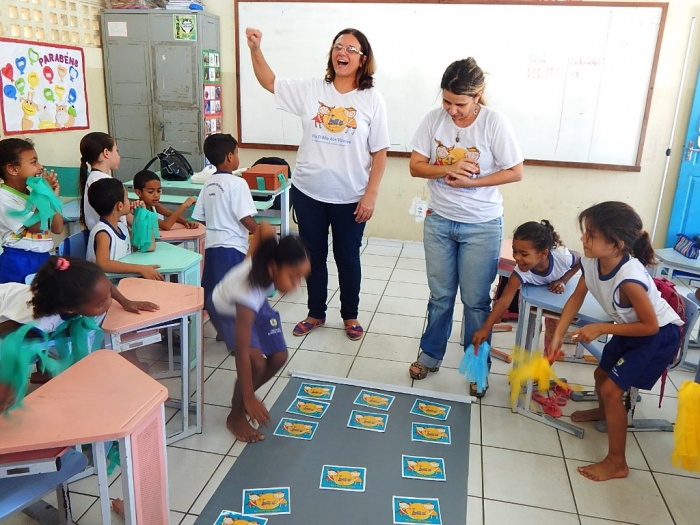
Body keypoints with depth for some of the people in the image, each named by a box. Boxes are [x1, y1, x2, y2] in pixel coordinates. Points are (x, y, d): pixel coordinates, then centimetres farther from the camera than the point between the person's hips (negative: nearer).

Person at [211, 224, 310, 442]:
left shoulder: (273, 255, -33)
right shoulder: (247, 293, -46)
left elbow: (265, 227, -9)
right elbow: (242, 354, -38)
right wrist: (250, 399, -33)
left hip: (257, 303, 6)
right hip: (228, 311, -6)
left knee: (279, 357, -2)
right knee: (256, 361, -22)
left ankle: (243, 397, 24)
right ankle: (236, 416, 4)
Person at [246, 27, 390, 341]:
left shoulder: (371, 99, -5)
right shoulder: (310, 90, 1)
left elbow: (379, 152, -5)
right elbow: (269, 82, 5)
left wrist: (371, 194, -11)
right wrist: (255, 49, -11)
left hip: (350, 197, -2)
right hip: (308, 192, 2)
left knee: (347, 258, 12)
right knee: (313, 256, 15)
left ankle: (350, 316, 32)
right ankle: (316, 313, 34)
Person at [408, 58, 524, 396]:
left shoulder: (495, 124, -14)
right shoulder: (434, 119, -6)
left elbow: (516, 172, -9)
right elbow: (416, 166, -3)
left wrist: (471, 181, -19)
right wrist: (447, 169, -22)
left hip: (482, 226, -2)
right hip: (439, 222, 3)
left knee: (476, 300, 8)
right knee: (440, 295, 15)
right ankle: (430, 354, 33)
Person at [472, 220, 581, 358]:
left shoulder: (563, 257, -41)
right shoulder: (520, 273, -43)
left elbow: (580, 262, -16)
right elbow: (504, 301, -49)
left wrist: (563, 280, -29)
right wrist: (485, 328, -58)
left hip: (557, 292, 1)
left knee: (554, 327, 0)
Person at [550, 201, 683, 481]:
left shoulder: (629, 279, -39)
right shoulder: (591, 262, -19)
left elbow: (650, 326, -27)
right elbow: (576, 298, -5)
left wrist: (601, 328, -26)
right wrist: (558, 335, -11)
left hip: (659, 335, -7)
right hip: (629, 330, 8)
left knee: (612, 389, -10)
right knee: (601, 374, 22)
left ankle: (616, 463, 7)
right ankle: (604, 411, 57)